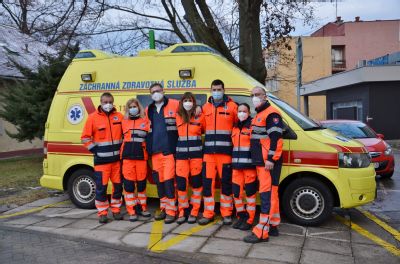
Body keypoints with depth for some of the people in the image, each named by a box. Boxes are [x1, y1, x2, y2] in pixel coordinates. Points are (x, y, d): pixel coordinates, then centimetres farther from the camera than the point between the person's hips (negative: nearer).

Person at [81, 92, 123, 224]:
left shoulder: (119, 116, 6)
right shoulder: (93, 117, -2)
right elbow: (85, 138, 0)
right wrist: (95, 150, -6)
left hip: (117, 159, 3)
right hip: (101, 160, -3)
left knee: (118, 185, 8)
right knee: (101, 187, 0)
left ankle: (116, 210, 22)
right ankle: (102, 213, 12)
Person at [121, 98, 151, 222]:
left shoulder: (145, 121, 7)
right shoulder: (124, 122, 12)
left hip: (141, 156, -1)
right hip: (127, 156, 1)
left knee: (141, 183, 8)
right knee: (129, 184, 0)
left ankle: (143, 208, 24)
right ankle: (131, 211, 8)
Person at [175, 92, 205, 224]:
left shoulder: (200, 117, 1)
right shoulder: (178, 117, 5)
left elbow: (205, 130, 15)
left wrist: (196, 136, 6)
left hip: (196, 153, -1)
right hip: (181, 153, 1)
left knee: (196, 182, 4)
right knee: (181, 183, -1)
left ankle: (194, 212, 15)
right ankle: (181, 212, 14)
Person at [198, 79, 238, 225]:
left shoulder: (232, 106, 1)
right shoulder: (205, 107, 12)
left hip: (225, 151, -3)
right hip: (208, 151, 3)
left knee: (226, 181, 3)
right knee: (207, 181, 3)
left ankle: (226, 213, 16)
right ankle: (208, 213, 13)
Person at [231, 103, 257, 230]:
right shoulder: (235, 127, 14)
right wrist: (232, 161, 15)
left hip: (249, 164, -6)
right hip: (236, 164, 6)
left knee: (250, 191, 2)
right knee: (236, 191, 8)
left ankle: (249, 219, 12)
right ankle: (241, 216, 23)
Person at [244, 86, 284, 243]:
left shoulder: (271, 113, -9)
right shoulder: (258, 115, 22)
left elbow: (275, 138, -19)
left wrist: (271, 159, -23)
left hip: (268, 162, -10)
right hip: (261, 161, 10)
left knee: (267, 194, -11)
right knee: (270, 193, 14)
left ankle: (262, 232, -11)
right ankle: (273, 226, 23)